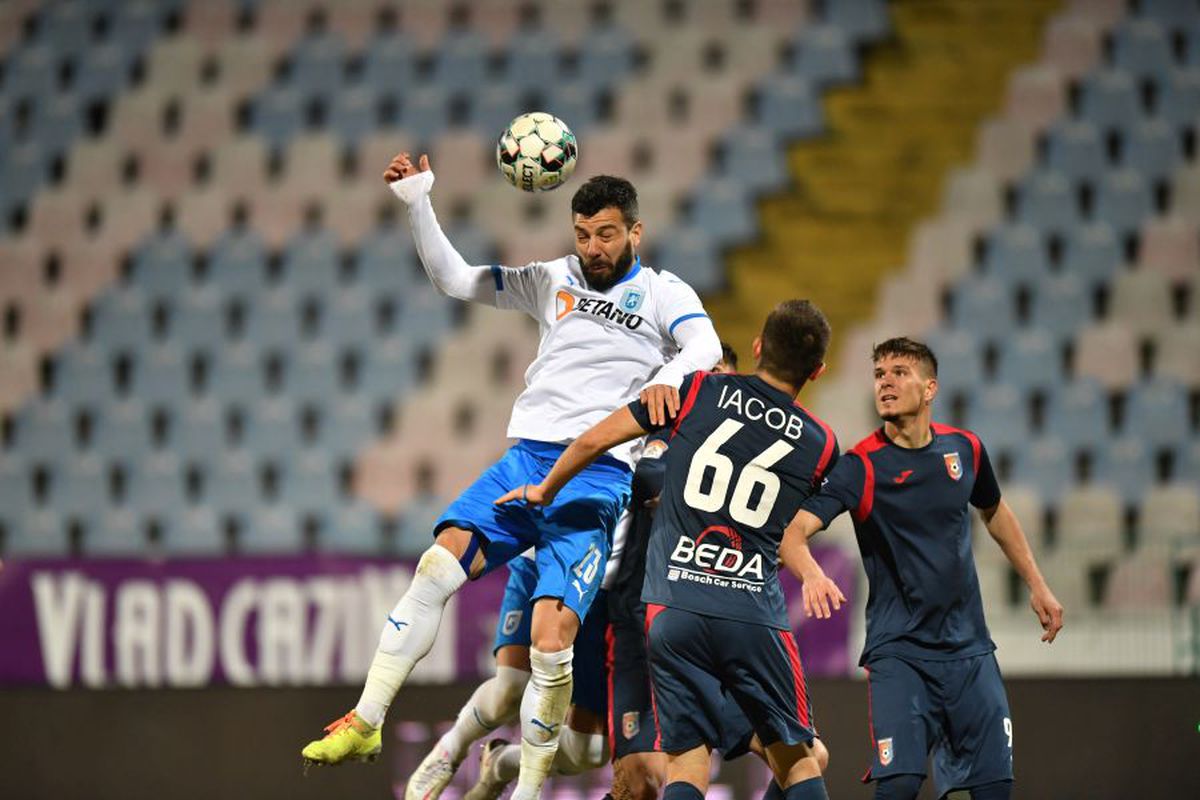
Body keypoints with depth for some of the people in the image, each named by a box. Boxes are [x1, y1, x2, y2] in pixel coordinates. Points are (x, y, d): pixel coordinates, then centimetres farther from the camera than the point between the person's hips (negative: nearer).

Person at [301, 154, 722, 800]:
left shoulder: (661, 293, 6)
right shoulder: (554, 281, 19)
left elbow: (704, 344, -13)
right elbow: (454, 279, 23)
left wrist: (668, 377, -36)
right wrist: (417, 202, 10)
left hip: (600, 475, -4)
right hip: (527, 457, 4)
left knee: (551, 639, -17)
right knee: (438, 564, -19)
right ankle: (365, 723, -14)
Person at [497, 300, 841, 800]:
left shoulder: (700, 391, 5)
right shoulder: (820, 445, 6)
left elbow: (595, 440, 7)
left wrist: (545, 492, 24)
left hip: (673, 606, 0)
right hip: (756, 615, 0)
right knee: (796, 760, 12)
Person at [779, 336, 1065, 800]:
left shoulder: (964, 448, 3)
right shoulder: (861, 466, -12)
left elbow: (994, 513, 24)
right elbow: (793, 532, -24)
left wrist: (1036, 585, 26)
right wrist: (811, 573, -45)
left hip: (968, 645, 4)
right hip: (898, 651, -4)